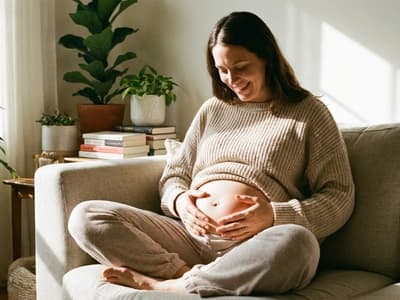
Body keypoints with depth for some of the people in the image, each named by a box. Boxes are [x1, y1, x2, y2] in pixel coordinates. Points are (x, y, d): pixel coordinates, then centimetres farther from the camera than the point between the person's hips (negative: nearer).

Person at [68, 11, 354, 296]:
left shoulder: (308, 112, 8)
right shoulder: (212, 109, 21)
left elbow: (340, 197, 2)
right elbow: (174, 175, 23)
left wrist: (275, 216, -14)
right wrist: (179, 201, -1)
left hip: (257, 252, -3)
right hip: (191, 237, 4)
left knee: (297, 242, -40)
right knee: (86, 217, -11)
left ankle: (168, 284, -22)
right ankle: (188, 273, -24)